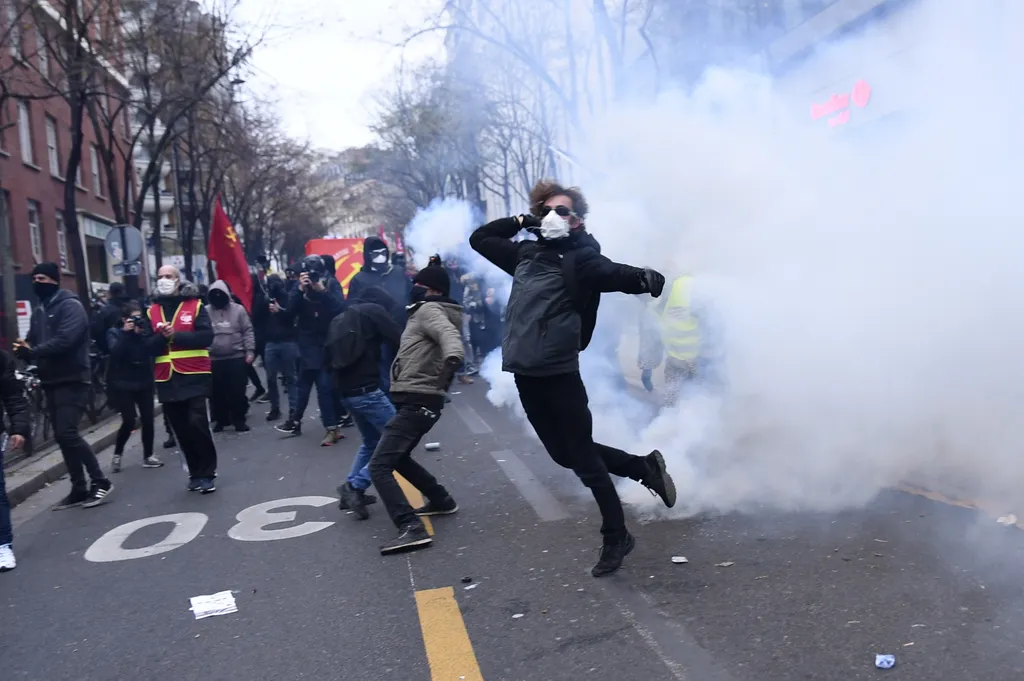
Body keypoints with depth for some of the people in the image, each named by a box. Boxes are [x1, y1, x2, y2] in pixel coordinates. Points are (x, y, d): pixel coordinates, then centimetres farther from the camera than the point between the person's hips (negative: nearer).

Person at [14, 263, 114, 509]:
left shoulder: (70, 305, -8)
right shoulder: (39, 311, 18)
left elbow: (64, 340, -21)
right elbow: (33, 342, 11)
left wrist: (32, 352, -22)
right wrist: (24, 349, -11)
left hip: (72, 380, -8)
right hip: (51, 382, 8)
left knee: (67, 433, -16)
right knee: (62, 436, 9)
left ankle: (100, 482, -5)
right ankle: (79, 489, 17)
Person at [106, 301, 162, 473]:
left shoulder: (144, 330, 5)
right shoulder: (114, 332, -2)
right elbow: (115, 352, -21)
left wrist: (142, 334, -19)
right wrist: (125, 333, -23)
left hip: (144, 381, 3)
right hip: (123, 383, -3)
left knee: (148, 420, 0)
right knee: (129, 422, -9)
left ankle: (148, 456, 13)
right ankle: (117, 455, 12)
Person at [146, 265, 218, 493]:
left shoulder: (195, 305, 2)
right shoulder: (151, 311, 11)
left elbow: (206, 336, -9)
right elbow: (147, 346, 4)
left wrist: (175, 335, -16)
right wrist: (162, 337, -15)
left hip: (194, 376, -4)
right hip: (166, 379, 4)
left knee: (197, 424, -11)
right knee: (181, 430, 7)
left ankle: (207, 473, 2)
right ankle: (196, 472, 19)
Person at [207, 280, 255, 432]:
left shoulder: (238, 309, 0)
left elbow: (248, 331, 0)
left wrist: (250, 351, -7)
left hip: (236, 358, -1)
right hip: (214, 360, 2)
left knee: (238, 391, 2)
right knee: (217, 392, 8)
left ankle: (239, 420, 14)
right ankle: (221, 420, 22)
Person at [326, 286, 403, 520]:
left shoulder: (340, 319, 21)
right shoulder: (373, 311, -2)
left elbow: (331, 358, 21)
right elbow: (400, 341, -7)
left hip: (346, 392, 9)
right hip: (366, 390, -9)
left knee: (371, 442, 23)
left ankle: (352, 490, 20)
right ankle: (355, 485, -6)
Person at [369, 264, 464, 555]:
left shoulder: (429, 310, -8)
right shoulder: (434, 312, 23)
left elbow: (448, 333, -29)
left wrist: (452, 356, -48)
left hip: (416, 402, -10)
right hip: (422, 401, 10)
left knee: (379, 466, -15)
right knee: (397, 457, 28)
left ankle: (412, 528, -23)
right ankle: (441, 500, 34)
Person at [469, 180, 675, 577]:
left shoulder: (581, 258, -6)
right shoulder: (527, 253, 13)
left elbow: (615, 275, -24)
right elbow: (479, 239, 25)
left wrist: (645, 278, -47)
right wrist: (522, 221, 12)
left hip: (558, 373, -7)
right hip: (525, 373, 7)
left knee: (583, 459, 3)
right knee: (566, 454, 17)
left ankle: (615, 538, 22)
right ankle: (644, 467, 34)